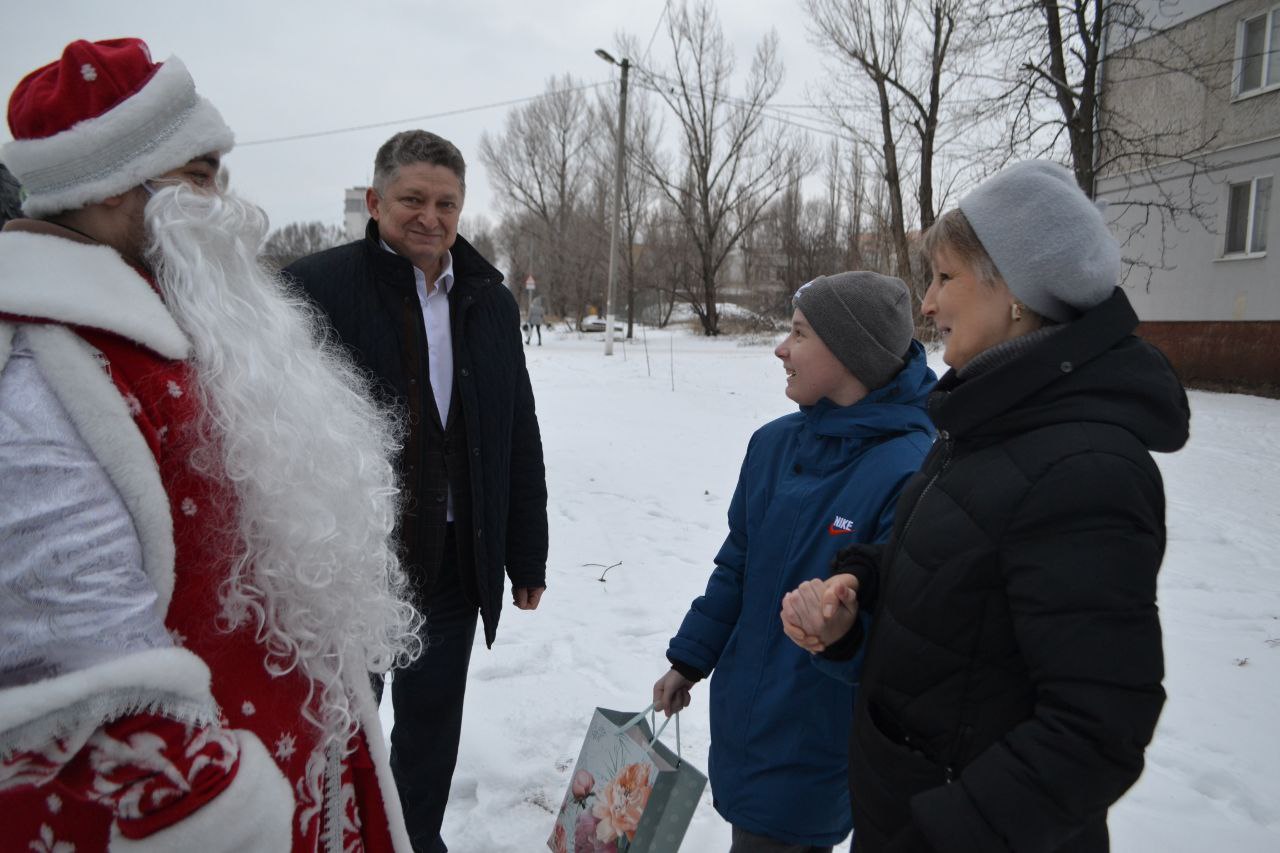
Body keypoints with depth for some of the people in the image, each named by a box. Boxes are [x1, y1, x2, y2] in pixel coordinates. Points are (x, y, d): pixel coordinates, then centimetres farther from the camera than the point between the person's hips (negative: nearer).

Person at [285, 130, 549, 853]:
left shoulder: (491, 302, 5)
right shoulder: (317, 287, -9)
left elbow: (521, 442, 8)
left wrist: (528, 555, 9)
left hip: (455, 561, 4)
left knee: (433, 721, 20)